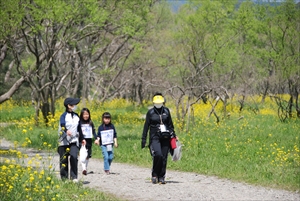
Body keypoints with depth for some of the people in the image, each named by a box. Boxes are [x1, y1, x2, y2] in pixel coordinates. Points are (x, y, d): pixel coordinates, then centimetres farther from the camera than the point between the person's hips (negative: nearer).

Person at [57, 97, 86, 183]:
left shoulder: (76, 116, 13)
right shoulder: (64, 116, -5)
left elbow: (79, 128, 25)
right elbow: (62, 124, -25)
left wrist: (82, 138, 32)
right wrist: (66, 131, -46)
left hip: (74, 141, 3)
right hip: (64, 141, -3)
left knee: (74, 157, -15)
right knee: (64, 160, 1)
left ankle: (74, 177, -9)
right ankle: (64, 178, 13)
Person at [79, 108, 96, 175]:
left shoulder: (91, 123, 8)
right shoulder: (80, 123, -3)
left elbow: (93, 132, 11)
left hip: (89, 141, 4)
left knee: (88, 156, 9)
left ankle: (85, 168, 24)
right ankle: (84, 169, -24)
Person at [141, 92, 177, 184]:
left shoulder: (166, 111, 8)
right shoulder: (150, 112, 1)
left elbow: (170, 124, 17)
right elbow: (146, 126, 4)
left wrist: (173, 135, 12)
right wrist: (143, 139, 1)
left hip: (165, 138, 3)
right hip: (155, 137, -3)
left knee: (164, 158, 1)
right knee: (158, 155, -21)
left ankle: (161, 177, 10)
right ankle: (154, 175, -4)